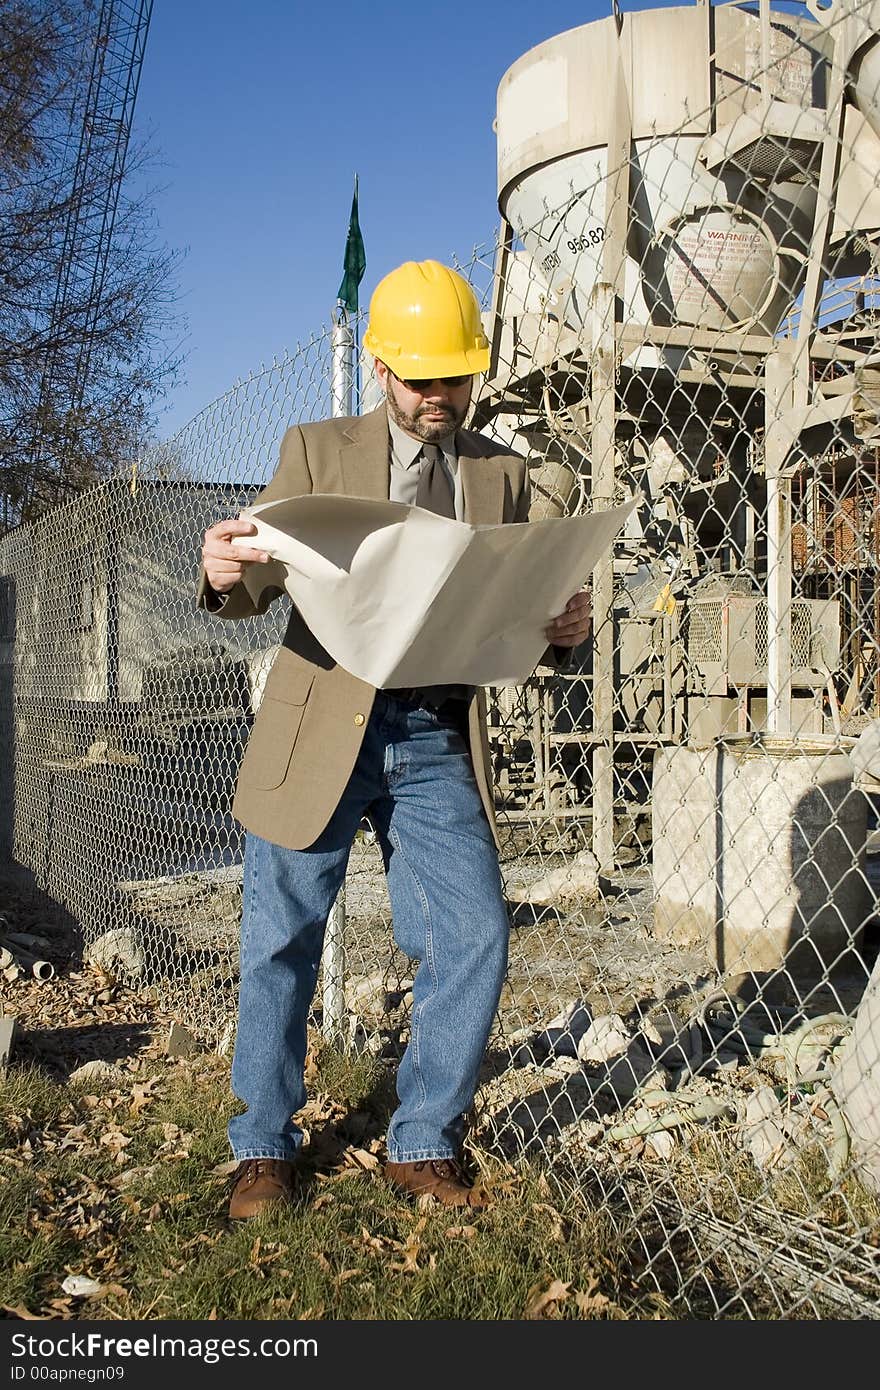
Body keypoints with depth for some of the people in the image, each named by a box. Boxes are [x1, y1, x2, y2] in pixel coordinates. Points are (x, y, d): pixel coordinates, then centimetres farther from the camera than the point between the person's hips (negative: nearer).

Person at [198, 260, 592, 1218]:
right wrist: (225, 575, -28)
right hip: (323, 732, -2)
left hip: (437, 743, 2)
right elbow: (257, 586, -4)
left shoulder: (502, 475, 11)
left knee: (475, 937, -3)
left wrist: (561, 630, -12)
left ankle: (423, 1145, 17)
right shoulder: (317, 450, 5)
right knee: (280, 944, 5)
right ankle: (264, 1148, 25)